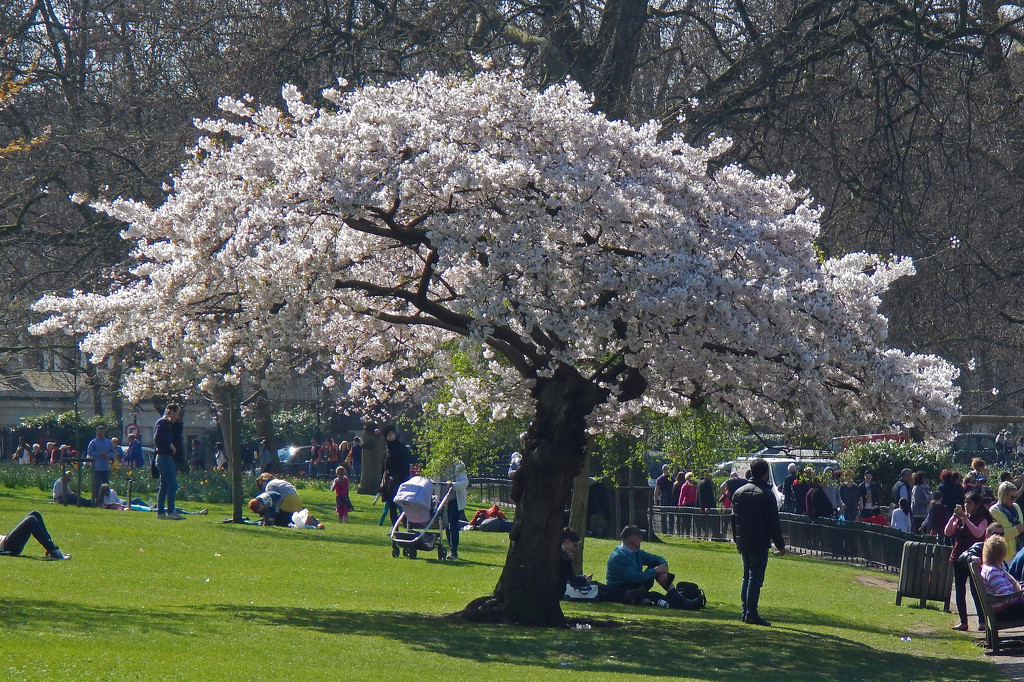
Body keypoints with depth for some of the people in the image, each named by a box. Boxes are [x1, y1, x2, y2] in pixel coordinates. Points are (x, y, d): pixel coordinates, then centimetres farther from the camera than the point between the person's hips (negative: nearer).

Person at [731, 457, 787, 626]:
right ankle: (751, 613, -10)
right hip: (759, 543, -7)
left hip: (743, 542, 7)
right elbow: (773, 523, -12)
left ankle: (746, 611, 15)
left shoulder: (739, 492, 10)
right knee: (756, 578, -6)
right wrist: (780, 544, -6)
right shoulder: (766, 494, -12)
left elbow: (734, 518, 17)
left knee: (747, 576, 16)